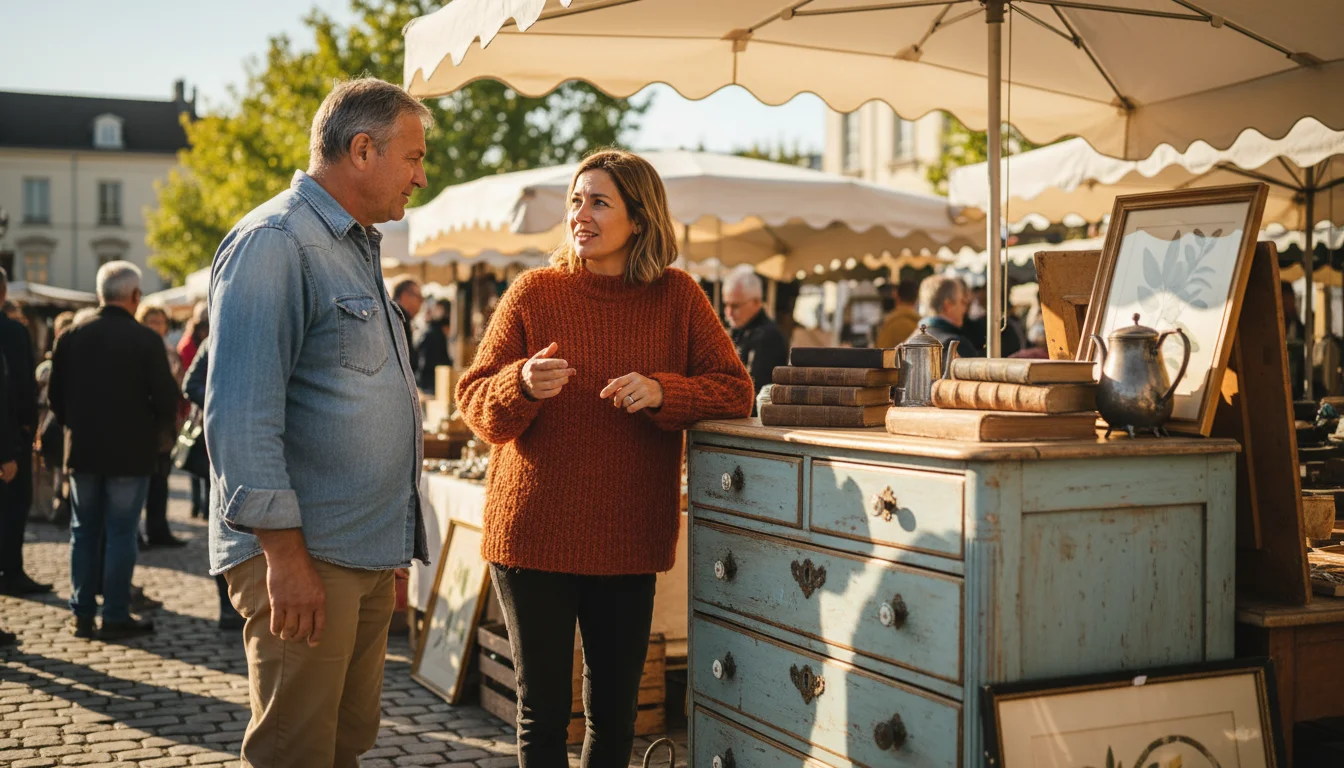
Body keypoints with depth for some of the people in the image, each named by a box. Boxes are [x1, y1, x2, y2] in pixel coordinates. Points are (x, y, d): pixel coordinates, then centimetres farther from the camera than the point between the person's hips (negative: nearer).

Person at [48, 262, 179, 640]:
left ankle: (82, 613, 15)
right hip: (130, 451, -4)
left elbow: (55, 395, 6)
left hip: (82, 450, 4)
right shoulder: (146, 339, -12)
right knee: (121, 533, 2)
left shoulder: (71, 336, 1)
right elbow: (166, 398, -11)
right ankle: (116, 615, 5)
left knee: (84, 532, 12)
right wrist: (158, 435, 8)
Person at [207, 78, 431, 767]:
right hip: (304, 555, -9)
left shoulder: (358, 247, 19)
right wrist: (284, 552, -21)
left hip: (367, 555, 9)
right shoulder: (274, 241, -12)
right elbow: (241, 413, -19)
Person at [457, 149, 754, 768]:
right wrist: (522, 385, -22)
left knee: (614, 716, 13)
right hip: (533, 532, -1)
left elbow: (735, 391, -1)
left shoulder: (677, 296, 2)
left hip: (628, 539, 1)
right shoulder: (534, 291, -1)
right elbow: (475, 406, -1)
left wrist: (662, 391, -17)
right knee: (541, 714, 7)